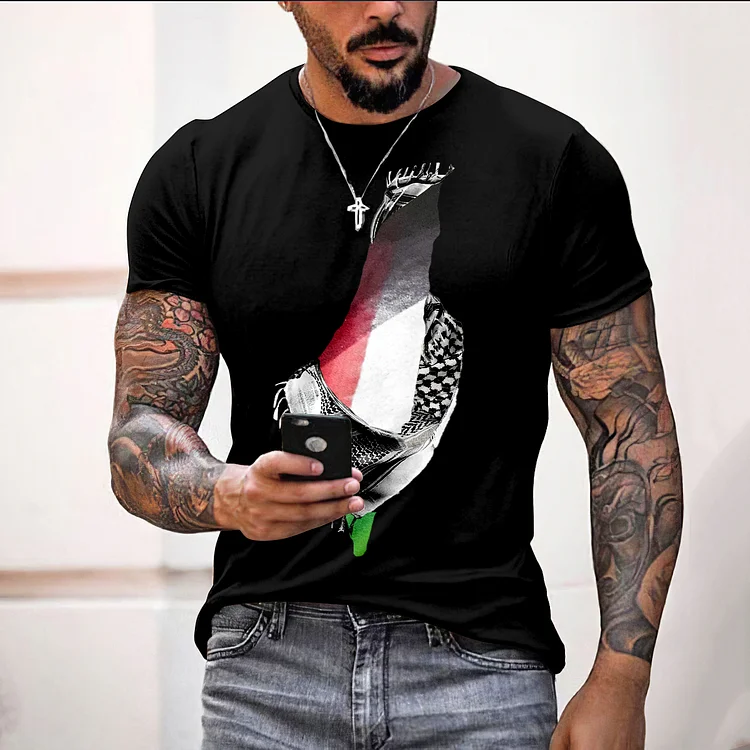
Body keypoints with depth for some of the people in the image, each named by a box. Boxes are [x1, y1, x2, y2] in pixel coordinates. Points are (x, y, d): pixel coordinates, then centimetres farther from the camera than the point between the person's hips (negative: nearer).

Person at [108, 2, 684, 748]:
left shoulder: (556, 162, -1)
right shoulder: (198, 172, 3)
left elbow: (633, 429, -1)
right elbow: (141, 434, 2)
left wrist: (620, 682, -8)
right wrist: (229, 495, -22)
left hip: (482, 665, -1)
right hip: (263, 673, 1)